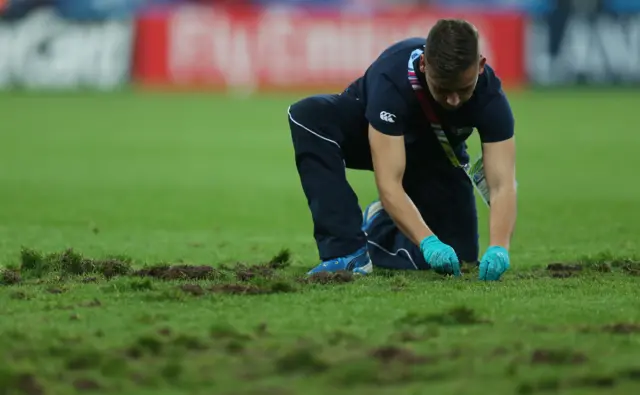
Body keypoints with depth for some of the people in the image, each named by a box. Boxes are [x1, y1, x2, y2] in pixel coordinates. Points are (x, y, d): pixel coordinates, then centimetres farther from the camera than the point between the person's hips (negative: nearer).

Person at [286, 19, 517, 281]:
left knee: (458, 254, -14)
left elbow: (502, 184, -37)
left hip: (435, 154, 2)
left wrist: (498, 248, -55)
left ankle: (379, 227, 17)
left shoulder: (489, 93, -34)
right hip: (371, 133, -2)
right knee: (308, 115, -35)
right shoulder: (392, 77, -41)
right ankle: (346, 249, -29)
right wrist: (428, 242, -58)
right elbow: (389, 184, -45)